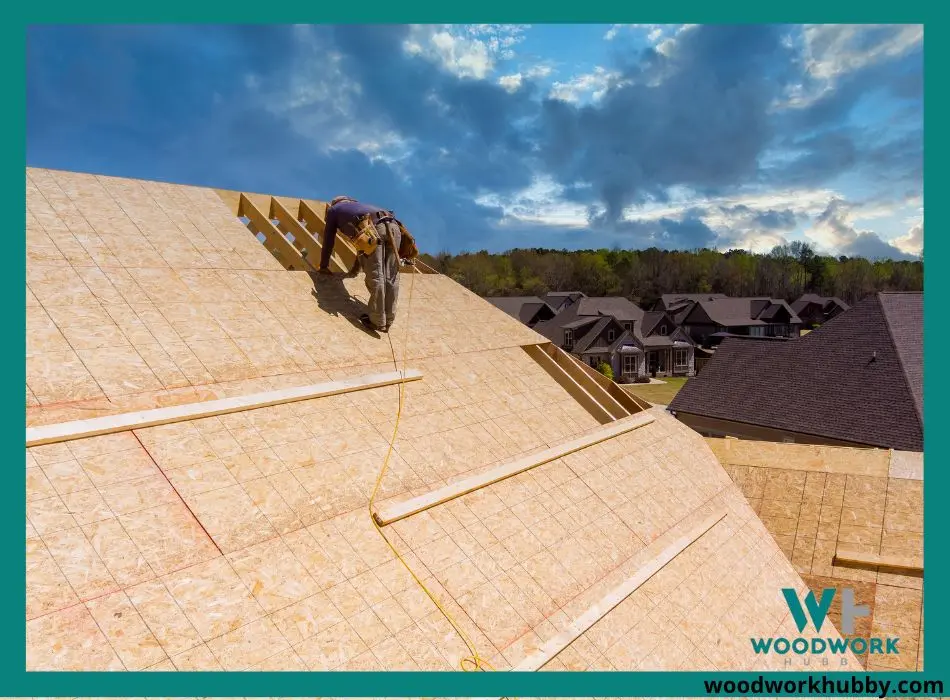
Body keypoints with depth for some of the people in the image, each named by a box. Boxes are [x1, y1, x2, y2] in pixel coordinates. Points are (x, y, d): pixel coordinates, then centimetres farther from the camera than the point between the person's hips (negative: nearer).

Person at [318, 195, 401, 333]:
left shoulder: (333, 209, 30)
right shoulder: (360, 205, 45)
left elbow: (328, 239, 31)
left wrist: (323, 266, 41)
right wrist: (357, 266, 59)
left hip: (373, 228, -5)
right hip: (393, 226, 6)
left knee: (375, 276, -5)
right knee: (391, 278, 5)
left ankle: (377, 322, -5)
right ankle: (388, 321, 8)